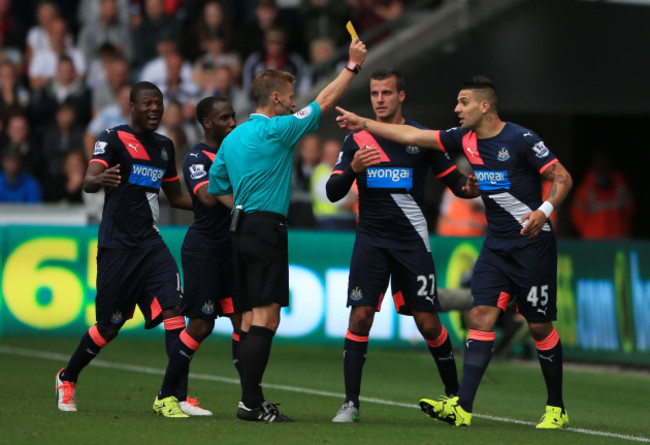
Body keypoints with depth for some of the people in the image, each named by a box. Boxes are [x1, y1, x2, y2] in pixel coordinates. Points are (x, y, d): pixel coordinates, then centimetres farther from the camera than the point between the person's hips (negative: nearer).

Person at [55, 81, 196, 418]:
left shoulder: (164, 146, 16)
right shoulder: (114, 139, -6)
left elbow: (176, 197, 27)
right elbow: (88, 181, -20)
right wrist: (100, 180, -44)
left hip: (151, 245, 6)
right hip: (117, 245, -6)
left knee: (173, 309, -15)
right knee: (109, 327, 0)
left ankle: (171, 397, -19)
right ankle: (67, 378, 27)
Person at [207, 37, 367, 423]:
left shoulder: (233, 137, 14)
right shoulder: (277, 130, -8)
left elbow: (215, 190, 19)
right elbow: (325, 101, -2)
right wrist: (353, 65, 7)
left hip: (243, 229, 9)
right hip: (267, 228, -9)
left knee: (252, 319, 9)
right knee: (266, 318, -12)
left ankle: (251, 399, 10)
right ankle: (252, 402, -17)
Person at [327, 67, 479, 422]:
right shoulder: (357, 140, 4)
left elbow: (453, 179, 4)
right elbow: (332, 192, 0)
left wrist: (469, 188, -19)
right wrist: (352, 169, -19)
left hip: (412, 242, -1)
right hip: (370, 242, 1)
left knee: (427, 322, 0)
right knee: (360, 316, -11)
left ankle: (454, 392, 20)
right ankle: (351, 403, -6)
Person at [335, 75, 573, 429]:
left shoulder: (521, 140, -14)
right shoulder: (466, 139, 4)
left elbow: (563, 178, -11)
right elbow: (412, 135, 9)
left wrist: (545, 210, -28)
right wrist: (364, 124, 8)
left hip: (533, 244, -6)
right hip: (496, 246, 6)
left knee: (539, 326, 0)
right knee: (480, 315, -7)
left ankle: (556, 409, 14)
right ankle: (462, 408, -15)